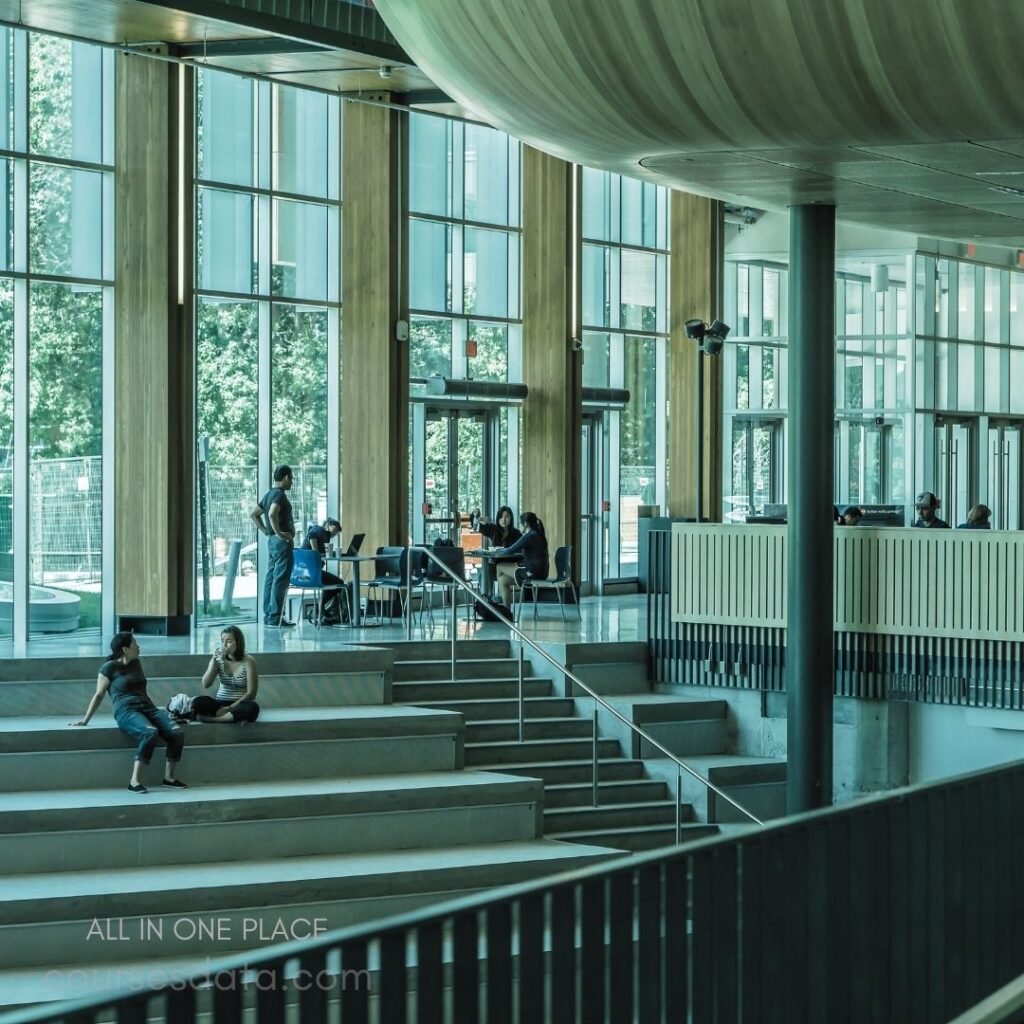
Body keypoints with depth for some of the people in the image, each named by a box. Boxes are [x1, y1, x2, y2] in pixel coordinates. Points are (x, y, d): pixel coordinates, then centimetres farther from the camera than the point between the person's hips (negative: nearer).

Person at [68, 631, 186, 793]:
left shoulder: (136, 663, 21)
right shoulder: (109, 667, 2)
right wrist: (85, 719, 4)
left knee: (176, 733, -22)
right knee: (150, 733, -38)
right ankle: (134, 781, -36)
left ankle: (168, 777, -12)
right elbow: (99, 695, 6)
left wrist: (157, 712, 34)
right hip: (126, 711, -6)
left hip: (147, 707, 6)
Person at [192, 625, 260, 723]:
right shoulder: (219, 659, 2)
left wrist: (229, 708, -19)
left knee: (252, 708, -38)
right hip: (220, 703, 2)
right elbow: (205, 684, -6)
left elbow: (251, 693, -12)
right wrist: (214, 662, -17)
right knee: (198, 702, -27)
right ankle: (236, 717, -30)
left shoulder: (248, 661, -8)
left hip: (240, 704, -2)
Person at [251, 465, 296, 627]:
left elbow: (255, 514, 23)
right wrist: (279, 533, -23)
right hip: (282, 541, -10)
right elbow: (272, 514, -30)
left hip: (272, 541, 10)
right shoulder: (280, 495, -14)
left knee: (271, 577, 11)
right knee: (280, 580, -9)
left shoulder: (268, 495, 15)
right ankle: (275, 617, -10)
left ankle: (268, 614, 13)